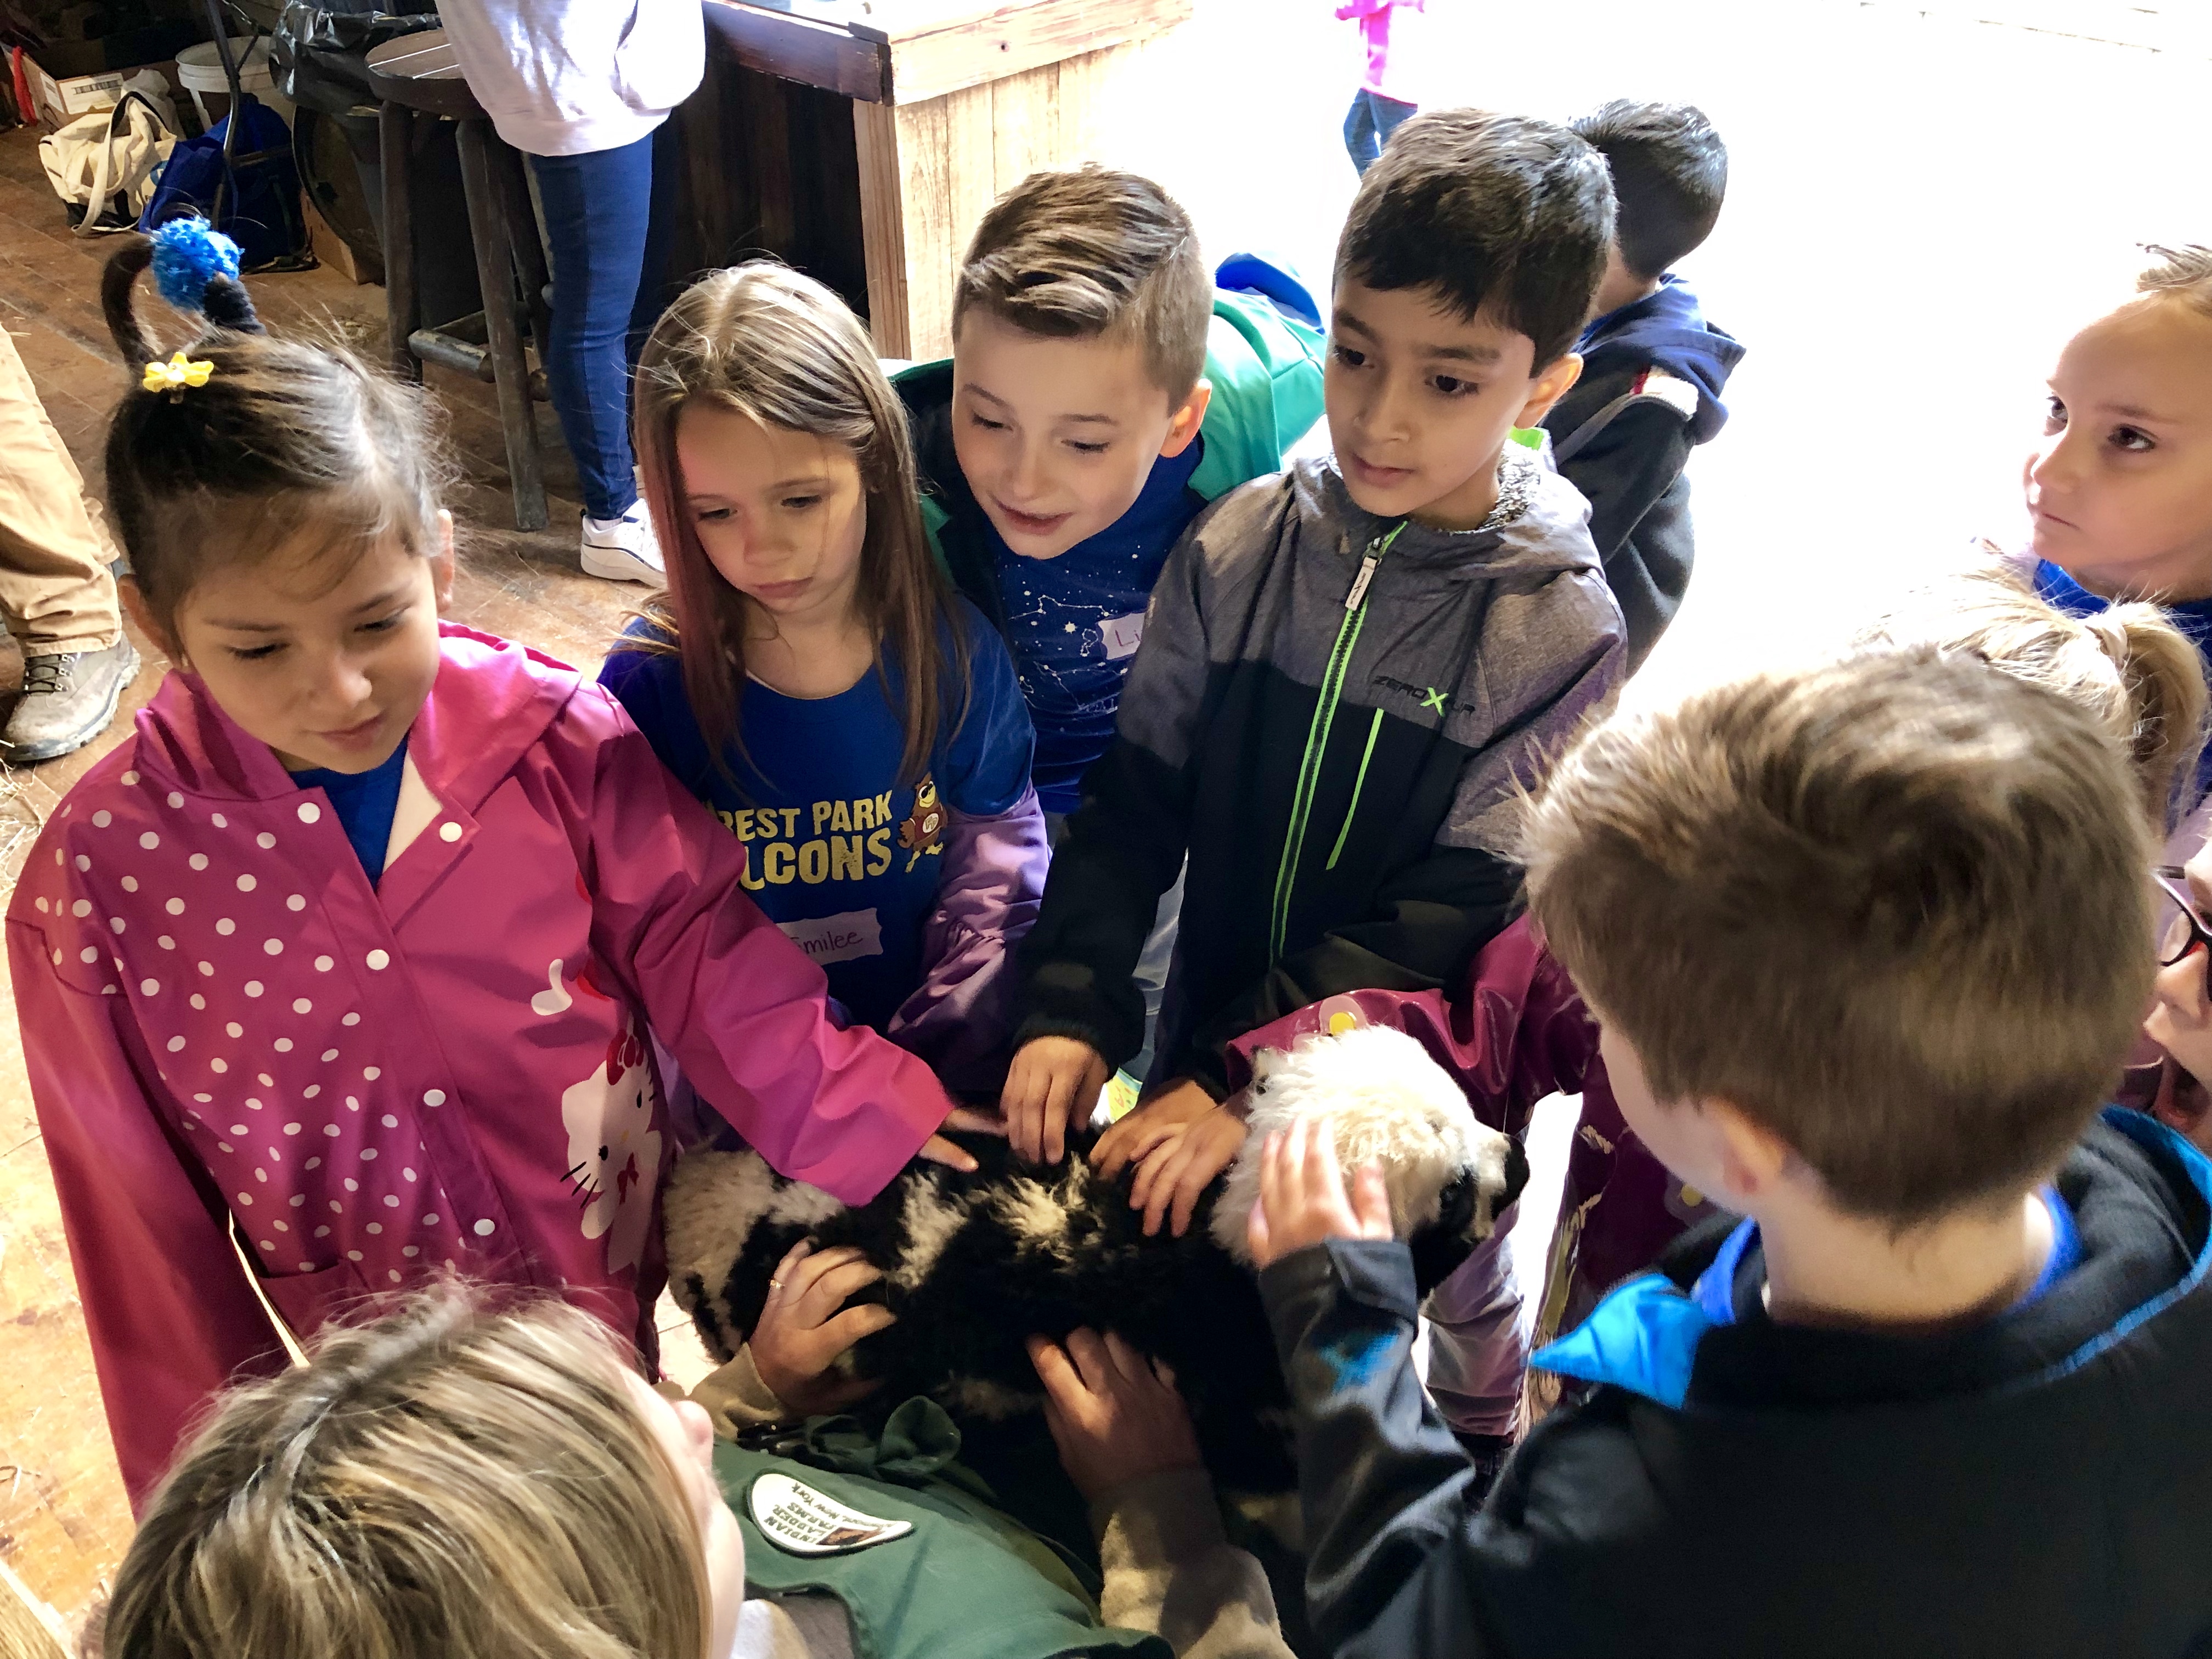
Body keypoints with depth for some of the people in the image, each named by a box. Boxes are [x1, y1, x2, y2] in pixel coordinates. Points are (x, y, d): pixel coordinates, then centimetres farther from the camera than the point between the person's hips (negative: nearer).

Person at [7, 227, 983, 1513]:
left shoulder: (560, 744, -19)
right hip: (381, 1359, 0)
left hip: (622, 1272, 1)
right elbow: (142, 1211, -7)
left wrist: (877, 1116, -18)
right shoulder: (104, 878, -17)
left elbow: (697, 950, -8)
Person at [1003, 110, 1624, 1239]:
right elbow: (1136, 799, -4)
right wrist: (1071, 1006, -15)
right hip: (1202, 1043, 3)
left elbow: (1448, 922, -18)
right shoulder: (1237, 549, -9)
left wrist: (1246, 1083, -23)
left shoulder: (1561, 634, -17)